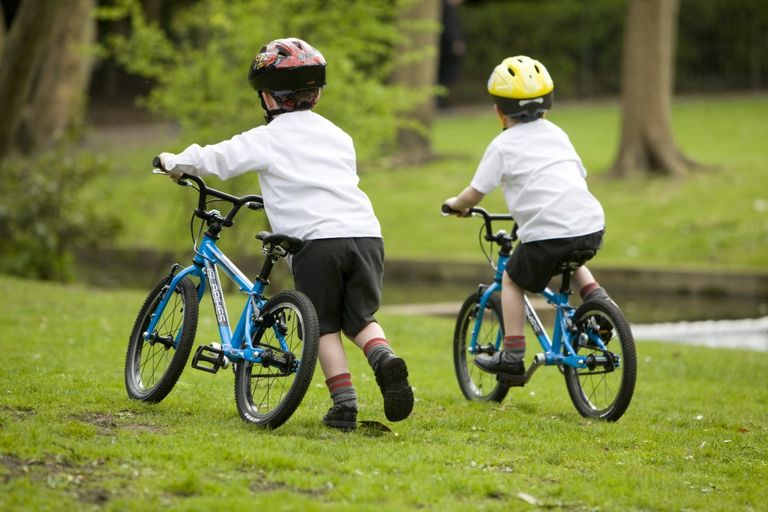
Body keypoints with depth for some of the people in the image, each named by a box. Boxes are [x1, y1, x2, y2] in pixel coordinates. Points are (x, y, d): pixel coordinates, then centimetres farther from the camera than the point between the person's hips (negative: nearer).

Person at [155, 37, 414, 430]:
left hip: (316, 239, -4)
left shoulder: (267, 140, 5)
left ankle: (344, 402, -2)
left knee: (325, 325, 9)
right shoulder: (338, 137, 22)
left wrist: (174, 162, 25)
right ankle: (385, 359, -13)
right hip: (366, 235, 4)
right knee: (360, 319, 16)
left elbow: (216, 159, 5)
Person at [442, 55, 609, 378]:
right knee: (570, 261, 38)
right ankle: (593, 294, 14)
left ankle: (512, 355, 12)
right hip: (591, 226, 5)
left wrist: (455, 204, 25)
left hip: (547, 232, -5)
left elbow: (474, 194, 3)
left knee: (511, 280, 18)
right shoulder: (556, 134, 20)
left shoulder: (503, 145, 4)